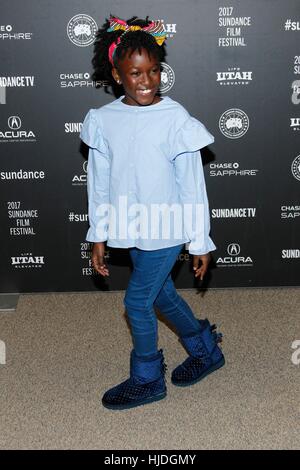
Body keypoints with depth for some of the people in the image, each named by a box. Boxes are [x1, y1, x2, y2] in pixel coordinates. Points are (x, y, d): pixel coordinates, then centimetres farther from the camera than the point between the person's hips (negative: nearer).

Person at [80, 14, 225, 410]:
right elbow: (99, 182, 5)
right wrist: (98, 237, 7)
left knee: (137, 301, 1)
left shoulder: (175, 119, -15)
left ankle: (147, 380, 25)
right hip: (133, 229, 5)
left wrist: (201, 242, -7)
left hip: (167, 228, -5)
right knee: (161, 294, 19)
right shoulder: (103, 120, -3)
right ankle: (206, 351, 43)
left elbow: (193, 184, -11)